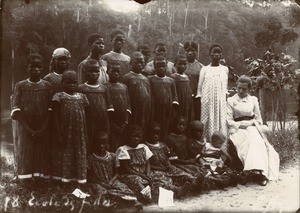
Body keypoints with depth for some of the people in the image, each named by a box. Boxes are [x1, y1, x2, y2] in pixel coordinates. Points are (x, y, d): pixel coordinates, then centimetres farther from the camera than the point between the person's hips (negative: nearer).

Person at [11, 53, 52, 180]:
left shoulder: (47, 86, 2)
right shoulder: (20, 86, 1)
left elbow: (50, 110, -1)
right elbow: (16, 111, -3)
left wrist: (43, 129, -12)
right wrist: (29, 129, -12)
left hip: (43, 130, 0)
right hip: (25, 130, 0)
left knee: (43, 156, 1)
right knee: (25, 156, 1)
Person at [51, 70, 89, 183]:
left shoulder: (82, 97, 7)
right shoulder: (59, 97, -3)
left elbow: (85, 117, 10)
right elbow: (57, 117, -4)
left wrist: (85, 135, 7)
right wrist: (59, 135, -10)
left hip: (79, 134, 3)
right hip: (65, 134, -3)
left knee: (80, 154, 9)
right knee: (65, 154, 3)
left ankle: (80, 177, 20)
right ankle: (65, 177, 16)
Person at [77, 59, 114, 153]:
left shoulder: (104, 89, 8)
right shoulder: (80, 89, -1)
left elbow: (109, 109, 10)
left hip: (103, 128, 3)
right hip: (87, 127, -3)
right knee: (87, 150, -2)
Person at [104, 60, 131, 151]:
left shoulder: (124, 87, 12)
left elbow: (128, 105, 10)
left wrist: (126, 122, -1)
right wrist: (111, 124, -10)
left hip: (123, 124, 4)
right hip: (111, 124, -4)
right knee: (112, 147, -6)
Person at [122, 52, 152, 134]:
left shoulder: (146, 79, 14)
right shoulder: (127, 78, -3)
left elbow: (150, 96, 15)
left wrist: (150, 115, 11)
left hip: (146, 114, 5)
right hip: (134, 114, -5)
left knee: (143, 134, 9)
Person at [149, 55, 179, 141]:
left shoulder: (170, 81, 9)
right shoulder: (150, 80, 3)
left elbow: (174, 96, 11)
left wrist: (175, 103, -5)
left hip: (168, 112, 2)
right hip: (155, 112, -2)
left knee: (166, 133, 5)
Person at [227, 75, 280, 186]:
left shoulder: (253, 100, 17)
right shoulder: (231, 100, 10)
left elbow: (258, 119, 14)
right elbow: (229, 121, 3)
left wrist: (249, 123, -6)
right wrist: (240, 124, -12)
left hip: (252, 127, 2)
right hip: (238, 129, -2)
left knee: (256, 139, -32)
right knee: (247, 140, -34)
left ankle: (258, 169, -43)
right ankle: (257, 171, -45)